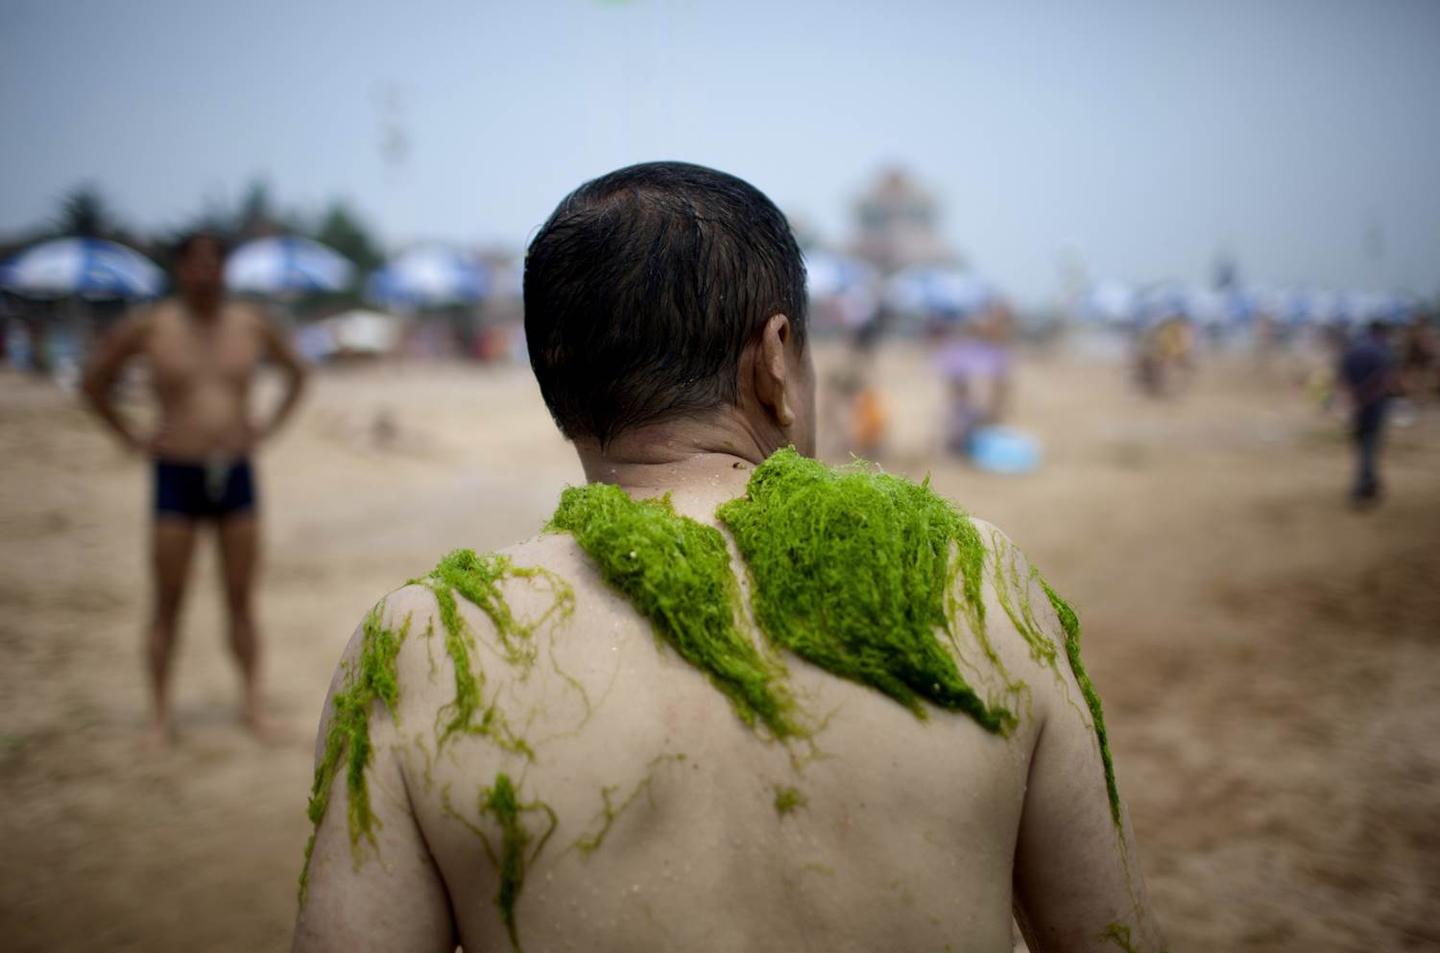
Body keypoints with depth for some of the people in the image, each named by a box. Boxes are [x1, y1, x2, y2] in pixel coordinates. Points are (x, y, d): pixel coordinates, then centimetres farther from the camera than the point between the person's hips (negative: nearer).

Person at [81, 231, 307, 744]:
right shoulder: (147, 327, -4)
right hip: (176, 478, -2)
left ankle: (253, 706, 13)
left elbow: (296, 372, 19)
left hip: (236, 476, 2)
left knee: (241, 600, 6)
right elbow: (93, 383, 8)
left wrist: (269, 426, 7)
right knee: (167, 604, 2)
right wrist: (132, 437, 1)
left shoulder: (253, 326, 2)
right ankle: (162, 716, 11)